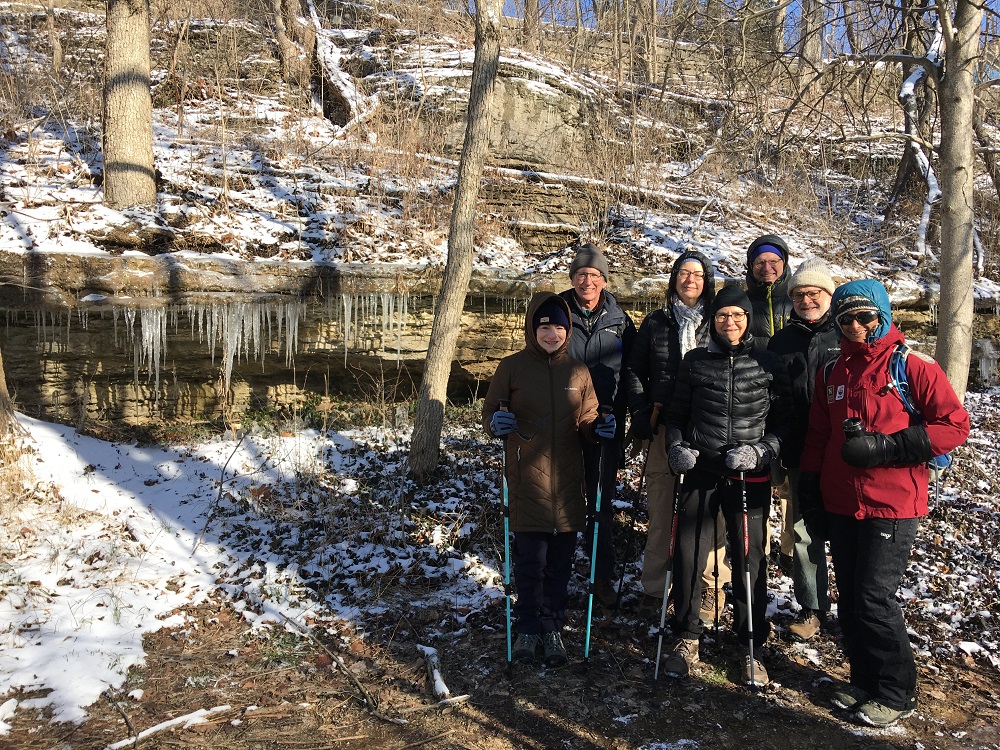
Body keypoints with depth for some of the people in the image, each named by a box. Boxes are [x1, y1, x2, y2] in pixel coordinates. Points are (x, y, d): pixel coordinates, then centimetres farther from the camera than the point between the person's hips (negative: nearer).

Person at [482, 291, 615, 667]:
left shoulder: (579, 371, 7)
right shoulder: (512, 367, -2)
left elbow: (585, 423, 13)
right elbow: (490, 413, 3)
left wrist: (598, 428, -9)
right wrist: (497, 423, -19)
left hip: (567, 480, 3)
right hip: (526, 480, -2)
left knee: (560, 562, 10)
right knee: (530, 561, 2)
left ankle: (553, 629, 26)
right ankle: (529, 628, 22)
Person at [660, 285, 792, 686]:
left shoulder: (769, 364, 2)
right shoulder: (695, 362, 6)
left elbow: (784, 421, 3)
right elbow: (676, 413, 13)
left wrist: (760, 450, -12)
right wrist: (676, 447, -4)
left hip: (749, 476, -1)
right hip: (700, 471, 1)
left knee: (750, 558, 3)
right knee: (688, 554, 3)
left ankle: (752, 646, 22)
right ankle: (686, 638, 23)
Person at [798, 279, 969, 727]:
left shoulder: (913, 367, -7)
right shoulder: (832, 374, 10)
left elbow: (955, 424, -10)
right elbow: (817, 438, 15)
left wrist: (886, 446, -18)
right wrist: (810, 495, 12)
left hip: (892, 507, -5)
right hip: (841, 505, 6)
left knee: (874, 600, -4)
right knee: (850, 599, 12)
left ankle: (897, 694, 15)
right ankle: (864, 681, 29)